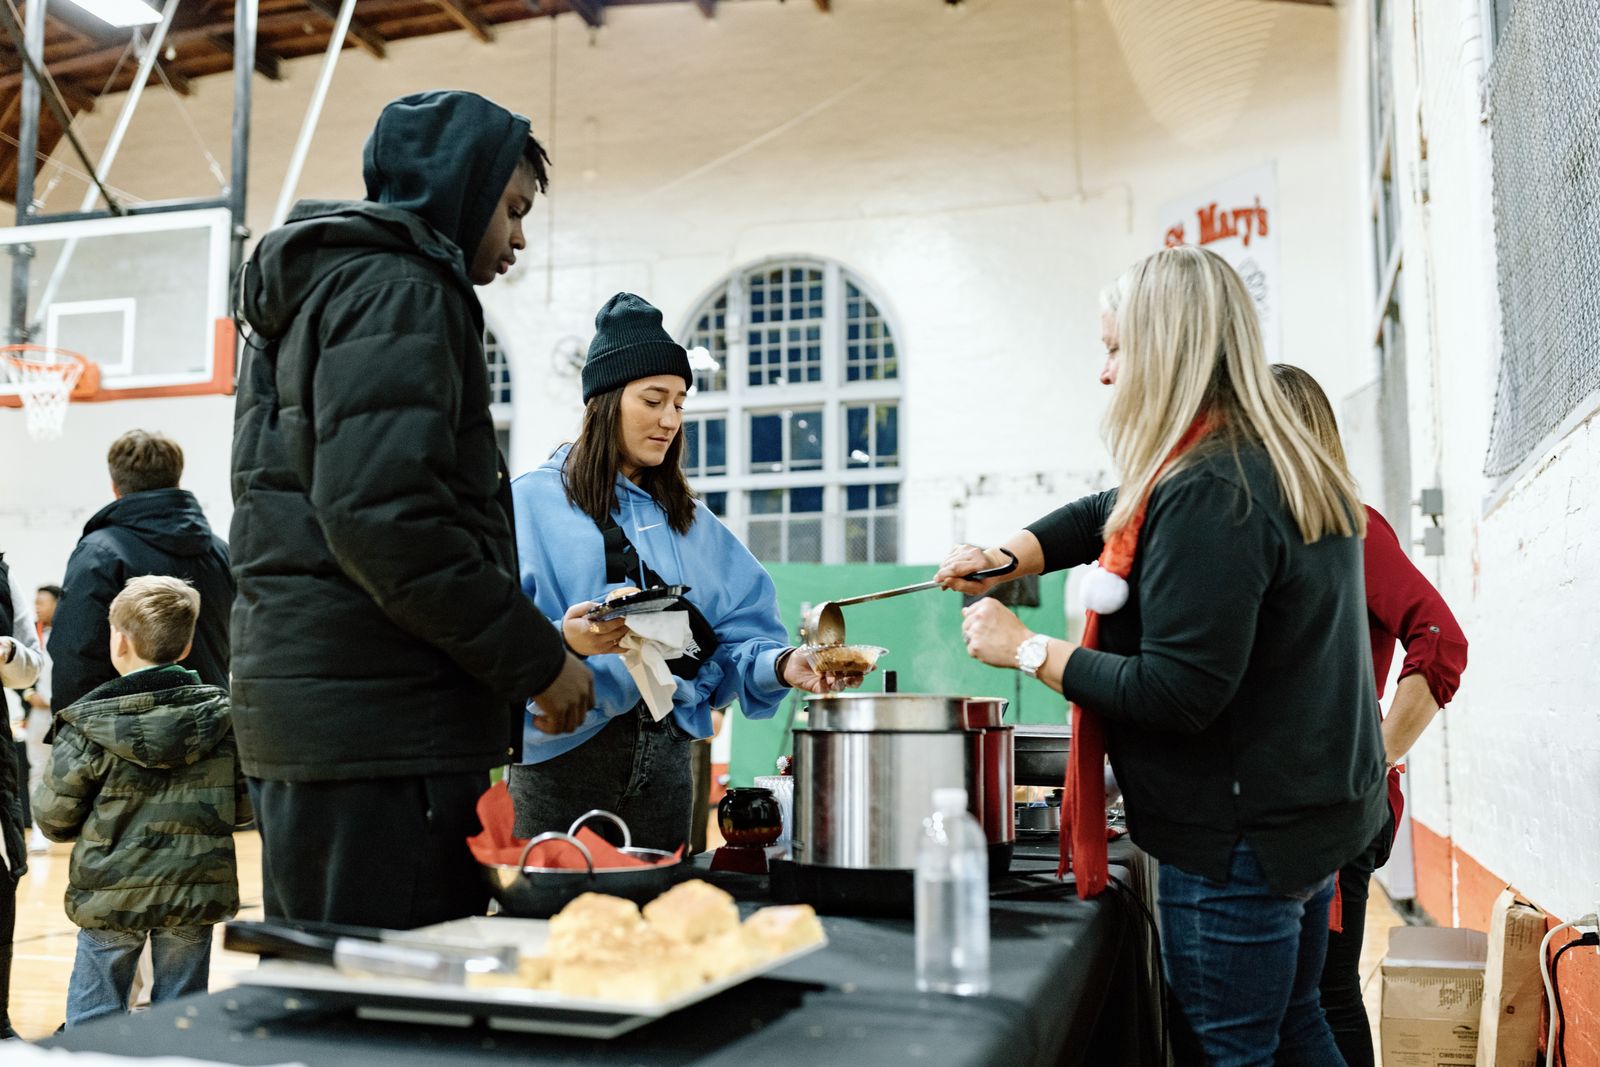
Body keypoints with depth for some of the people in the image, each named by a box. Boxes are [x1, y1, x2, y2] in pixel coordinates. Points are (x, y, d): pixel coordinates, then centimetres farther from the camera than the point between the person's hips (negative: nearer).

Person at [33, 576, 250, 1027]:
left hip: (110, 893, -2)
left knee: (92, 1021, 12)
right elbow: (245, 807, 1)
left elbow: (53, 817, -5)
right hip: (197, 893, 2)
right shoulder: (224, 716, -4)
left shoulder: (88, 725, -10)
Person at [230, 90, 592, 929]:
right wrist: (535, 660, -12)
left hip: (302, 716, 10)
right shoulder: (399, 291, -8)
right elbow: (383, 515, -22)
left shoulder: (320, 292, 23)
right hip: (384, 725, -10)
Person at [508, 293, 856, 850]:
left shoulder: (690, 521, 14)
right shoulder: (532, 502, -3)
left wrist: (781, 664, -12)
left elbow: (736, 636, 7)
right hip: (566, 756, -4)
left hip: (665, 759, 5)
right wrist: (564, 642, -30)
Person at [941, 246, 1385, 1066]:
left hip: (1242, 831, -10)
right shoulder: (1278, 466, 9)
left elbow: (1177, 694, -26)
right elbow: (1109, 516, 17)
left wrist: (1028, 650, -17)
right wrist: (1006, 557, 3)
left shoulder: (1208, 493, -24)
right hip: (1309, 808, 10)